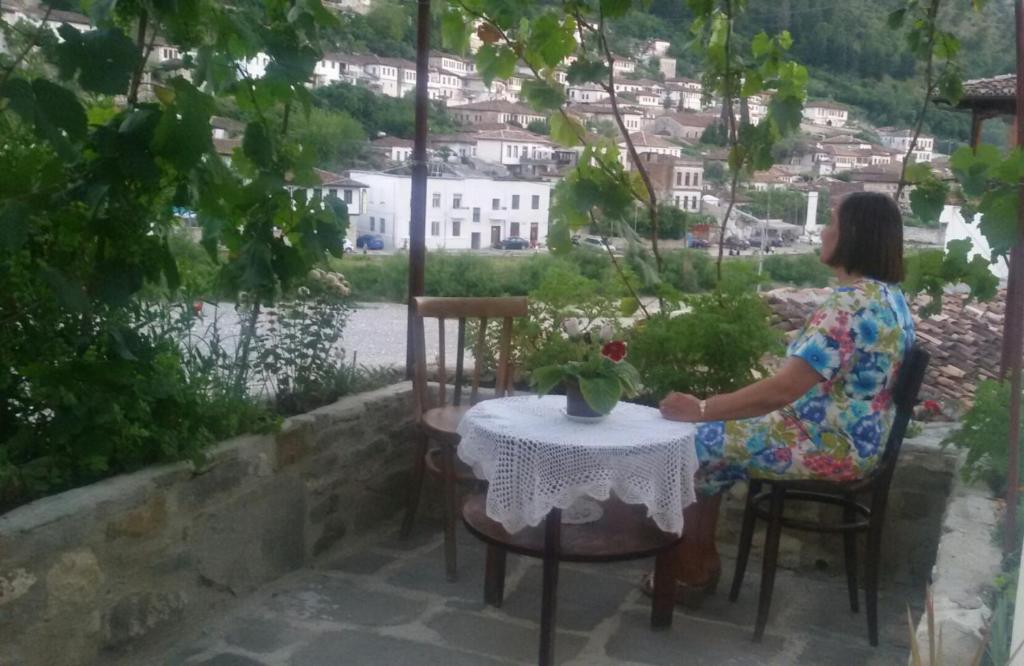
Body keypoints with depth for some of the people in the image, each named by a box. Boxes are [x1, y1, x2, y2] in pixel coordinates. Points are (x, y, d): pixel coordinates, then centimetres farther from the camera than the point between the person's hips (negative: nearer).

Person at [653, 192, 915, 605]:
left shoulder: (850, 304, -26)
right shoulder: (889, 296, 7)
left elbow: (783, 389, -30)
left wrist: (701, 409, -24)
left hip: (830, 446, -10)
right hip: (852, 439, 10)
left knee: (693, 444, -3)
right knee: (715, 437, 14)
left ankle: (689, 571, 13)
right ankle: (702, 559, 19)